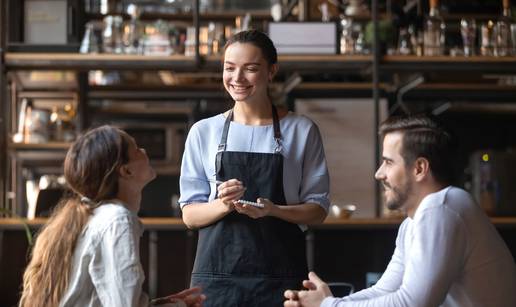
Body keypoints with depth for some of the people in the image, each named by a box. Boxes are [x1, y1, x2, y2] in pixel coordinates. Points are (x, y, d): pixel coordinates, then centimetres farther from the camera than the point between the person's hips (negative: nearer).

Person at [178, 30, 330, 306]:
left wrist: (273, 210, -14)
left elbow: (317, 210, 5)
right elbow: (190, 215, 7)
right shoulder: (203, 131, 8)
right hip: (217, 272, 1)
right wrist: (224, 205, -13)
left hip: (281, 276, 0)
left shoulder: (301, 130, 5)